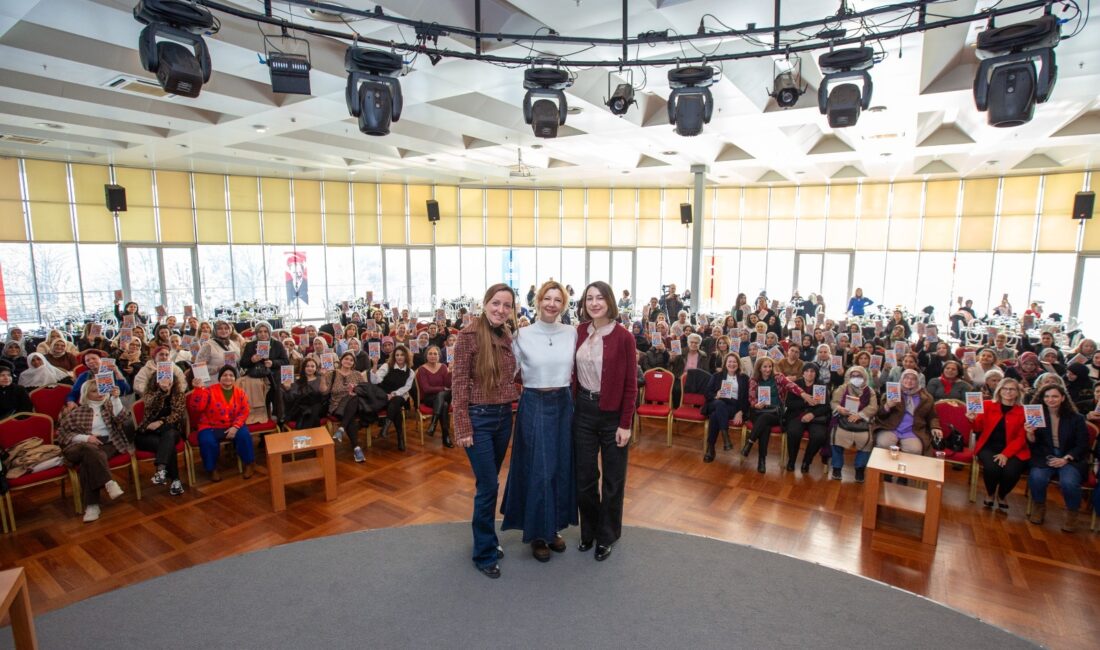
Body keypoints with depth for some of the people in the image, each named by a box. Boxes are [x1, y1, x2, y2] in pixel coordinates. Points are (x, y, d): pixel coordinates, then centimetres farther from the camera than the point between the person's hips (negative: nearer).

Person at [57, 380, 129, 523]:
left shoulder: (109, 405, 17)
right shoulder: (77, 412, 15)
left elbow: (120, 418, -3)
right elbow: (62, 433, 8)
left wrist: (115, 398, -16)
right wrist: (85, 437, -9)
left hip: (108, 444, 0)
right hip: (83, 445, 0)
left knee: (88, 460, -33)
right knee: (91, 449, -38)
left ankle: (91, 505, -38)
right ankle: (109, 483, -45)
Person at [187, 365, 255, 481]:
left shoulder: (240, 393, 2)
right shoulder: (210, 391, -6)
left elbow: (244, 412, -1)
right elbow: (195, 408, -18)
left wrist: (235, 427, -17)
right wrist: (199, 389, -28)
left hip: (233, 426, 1)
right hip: (211, 427, -1)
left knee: (245, 436, -26)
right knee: (207, 441, -31)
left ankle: (249, 464, -2)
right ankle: (212, 469, -3)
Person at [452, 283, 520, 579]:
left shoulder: (506, 336, 6)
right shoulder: (469, 335, -13)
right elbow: (458, 384, -13)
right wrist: (463, 427, -15)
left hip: (504, 416, 6)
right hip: (479, 418, -6)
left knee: (489, 484, 18)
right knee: (488, 486, -1)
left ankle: (486, 539, 36)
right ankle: (485, 553, 18)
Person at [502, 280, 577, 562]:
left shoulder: (572, 333, 2)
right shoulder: (522, 335, -6)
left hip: (563, 404, 3)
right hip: (534, 405, -3)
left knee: (561, 467, 11)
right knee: (538, 469, 1)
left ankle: (554, 526, 30)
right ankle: (537, 532, 19)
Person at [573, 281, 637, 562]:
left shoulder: (623, 337, -10)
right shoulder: (580, 332, 2)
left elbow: (630, 383, -9)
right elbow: (574, 371, 6)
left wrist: (625, 424, -11)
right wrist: (573, 404, 0)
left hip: (612, 413, -3)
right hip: (583, 410, 3)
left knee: (613, 478, 11)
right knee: (584, 476, 12)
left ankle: (606, 536, 31)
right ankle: (588, 531, 34)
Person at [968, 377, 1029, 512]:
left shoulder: (1023, 411, 5)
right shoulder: (987, 405, 7)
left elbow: (1021, 438, 0)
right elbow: (979, 428, 7)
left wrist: (1006, 454, -14)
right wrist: (974, 420, -17)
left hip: (1012, 450, 0)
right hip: (989, 447, 0)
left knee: (1011, 471, -29)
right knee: (992, 467, -31)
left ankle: (1002, 496, 8)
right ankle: (990, 494, 4)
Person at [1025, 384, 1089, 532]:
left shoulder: (1076, 418, 1)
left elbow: (1082, 445, 1)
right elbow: (1033, 445, 3)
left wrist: (1065, 459, -15)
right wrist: (1030, 433, -21)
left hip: (1071, 459, 0)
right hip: (1044, 458, 0)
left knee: (1068, 482, -31)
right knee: (1036, 478, -30)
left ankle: (1072, 515, 1)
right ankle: (1039, 508, 1)